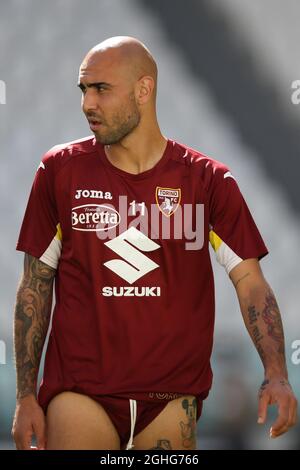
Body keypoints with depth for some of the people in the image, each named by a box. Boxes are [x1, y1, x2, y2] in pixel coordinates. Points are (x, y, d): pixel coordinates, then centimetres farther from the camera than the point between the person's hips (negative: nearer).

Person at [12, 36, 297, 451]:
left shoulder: (208, 181, 0)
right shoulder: (60, 170, 2)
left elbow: (250, 282, -2)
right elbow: (35, 285, 6)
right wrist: (25, 395, 2)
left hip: (172, 397, 0)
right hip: (80, 392, 0)